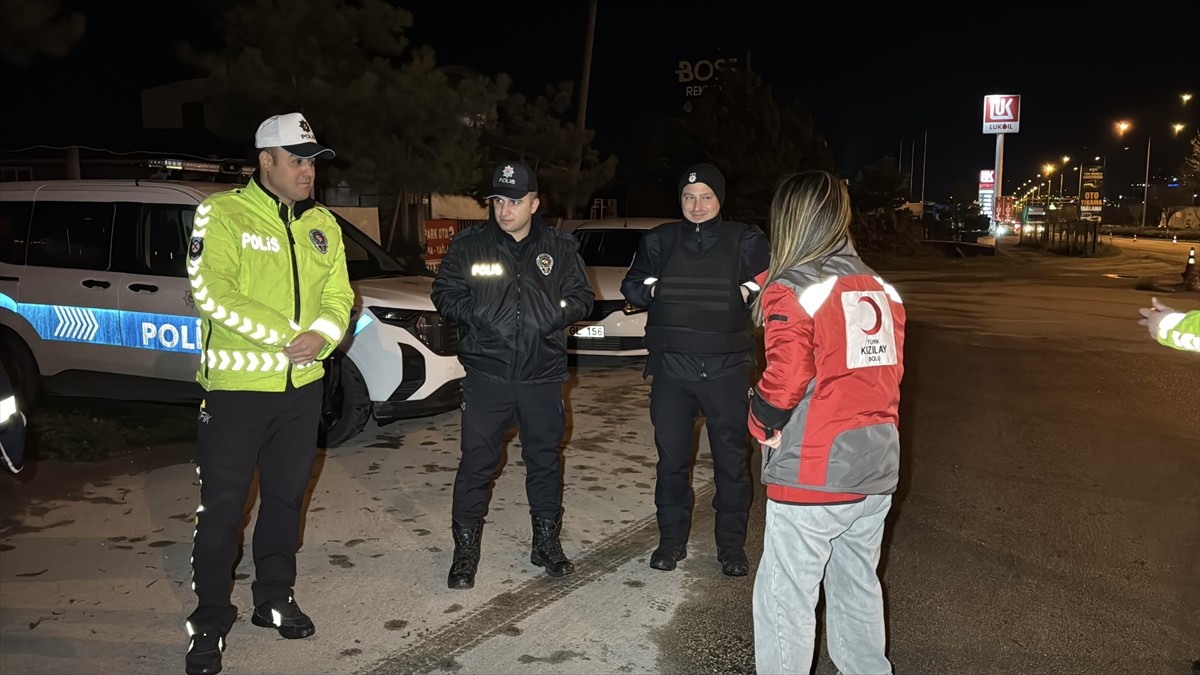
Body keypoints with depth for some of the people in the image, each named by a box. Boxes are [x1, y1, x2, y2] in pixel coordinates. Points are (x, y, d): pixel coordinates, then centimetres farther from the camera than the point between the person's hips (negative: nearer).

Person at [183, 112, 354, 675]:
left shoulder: (322, 225, 10)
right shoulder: (222, 214, -7)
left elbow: (338, 295, 7)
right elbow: (214, 295, -17)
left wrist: (322, 334, -14)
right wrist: (287, 335, -18)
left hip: (302, 386, 6)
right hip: (235, 383, -5)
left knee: (287, 497, 16)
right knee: (222, 505, 2)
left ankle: (274, 598, 33)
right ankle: (210, 622, 18)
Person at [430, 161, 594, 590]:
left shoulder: (560, 248, 5)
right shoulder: (469, 245, 1)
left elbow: (582, 297, 8)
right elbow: (444, 293, 4)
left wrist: (555, 316, -11)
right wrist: (475, 314, -14)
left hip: (542, 376, 2)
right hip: (486, 374, -1)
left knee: (545, 460, 13)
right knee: (477, 463, 0)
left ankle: (547, 543, 30)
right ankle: (465, 551, 16)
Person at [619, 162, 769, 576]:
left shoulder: (746, 240, 4)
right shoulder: (660, 240, 9)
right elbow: (631, 287, 12)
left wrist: (747, 292, -13)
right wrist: (654, 289, -8)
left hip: (727, 370, -1)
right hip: (672, 368, 2)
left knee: (732, 460, 4)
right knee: (672, 458, 8)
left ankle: (732, 546, 19)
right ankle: (672, 540, 23)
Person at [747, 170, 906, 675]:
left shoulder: (792, 290, -13)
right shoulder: (881, 289, 7)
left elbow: (783, 383, -16)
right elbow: (890, 373, 12)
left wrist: (762, 427, 0)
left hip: (814, 476, -7)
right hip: (877, 469, 7)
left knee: (785, 600, 4)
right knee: (858, 588, 21)